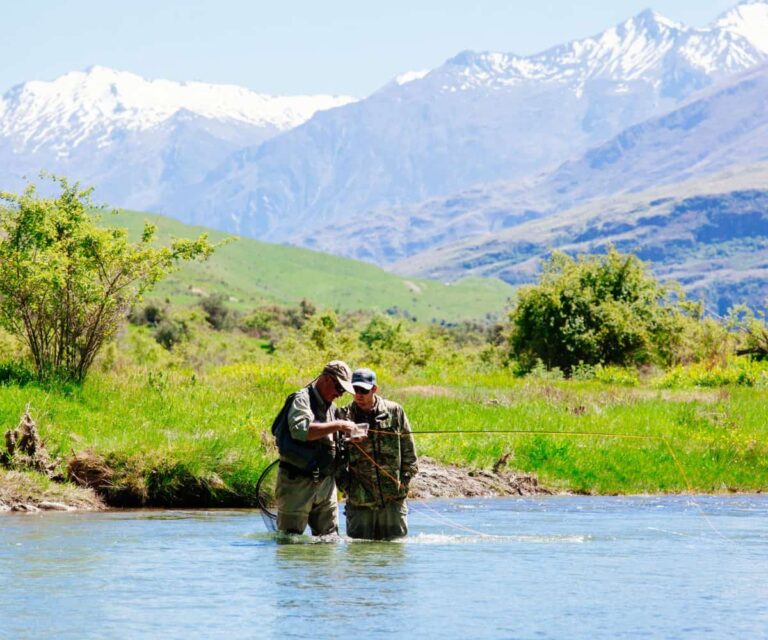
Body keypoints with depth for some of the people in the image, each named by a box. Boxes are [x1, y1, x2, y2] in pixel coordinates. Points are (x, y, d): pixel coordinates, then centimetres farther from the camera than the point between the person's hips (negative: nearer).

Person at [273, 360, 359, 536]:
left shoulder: (331, 407, 17)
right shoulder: (302, 399, -9)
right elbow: (301, 429, -29)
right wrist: (338, 426, -27)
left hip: (325, 482, 8)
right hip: (298, 482, -8)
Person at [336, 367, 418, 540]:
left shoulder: (394, 411, 3)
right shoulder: (343, 416, 1)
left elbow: (408, 450, 10)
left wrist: (404, 481, 4)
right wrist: (347, 485, -2)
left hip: (393, 499, 0)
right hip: (359, 500, 0)